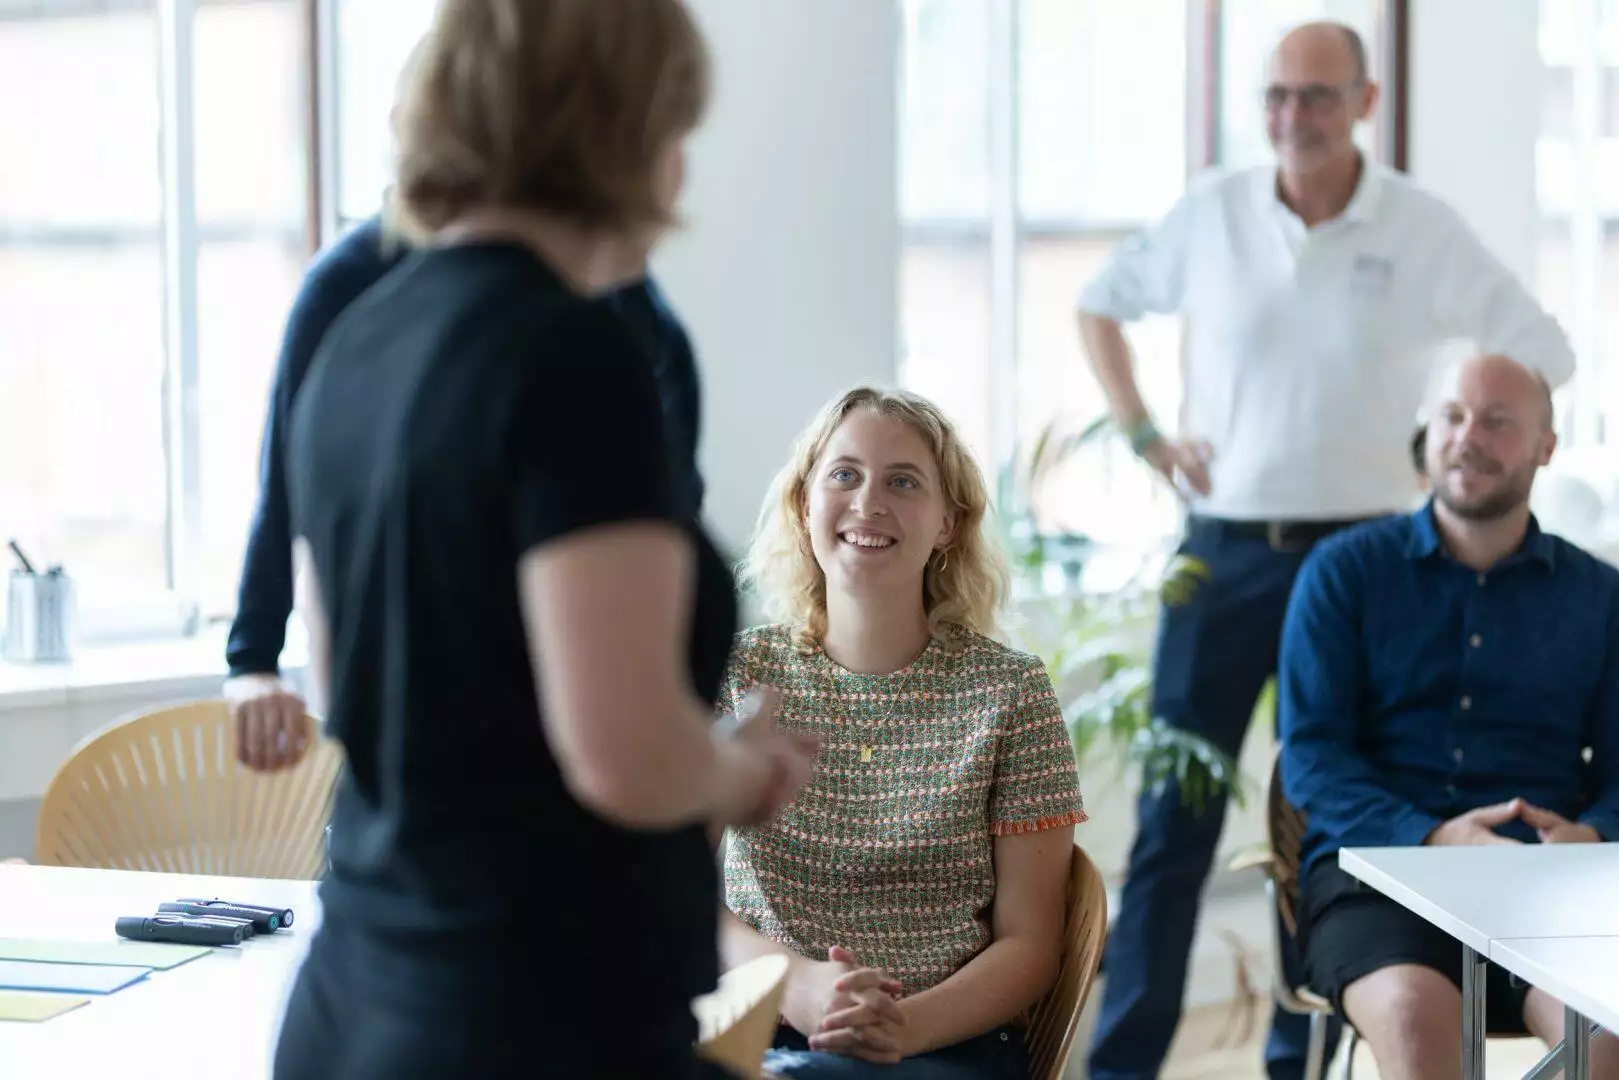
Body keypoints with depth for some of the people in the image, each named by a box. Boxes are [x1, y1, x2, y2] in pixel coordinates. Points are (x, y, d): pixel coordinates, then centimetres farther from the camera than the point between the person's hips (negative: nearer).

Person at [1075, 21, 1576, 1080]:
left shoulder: (1423, 230, -3)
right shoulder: (1212, 213, 1)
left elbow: (1543, 353, 5)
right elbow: (1101, 304, 16)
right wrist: (1144, 434, 5)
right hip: (1224, 546, 1)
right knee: (1174, 806, -1)